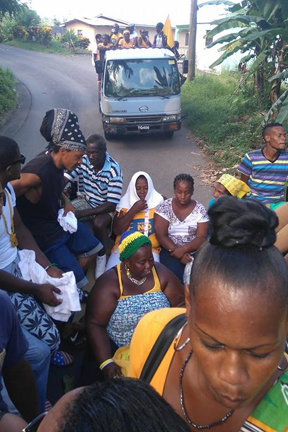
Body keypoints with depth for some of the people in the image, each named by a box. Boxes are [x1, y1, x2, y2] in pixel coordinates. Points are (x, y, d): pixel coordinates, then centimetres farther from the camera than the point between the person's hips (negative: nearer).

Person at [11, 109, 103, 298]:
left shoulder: (56, 163, -5)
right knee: (74, 279, -4)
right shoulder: (37, 172, -34)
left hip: (58, 220, 9)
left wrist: (66, 202, 0)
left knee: (92, 247, 21)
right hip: (42, 233, -9)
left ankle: (73, 286, 37)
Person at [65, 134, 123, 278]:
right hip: (86, 201, 5)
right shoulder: (83, 160, -15)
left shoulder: (114, 170, -27)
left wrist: (82, 213, -32)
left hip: (105, 207, -4)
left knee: (98, 224, -35)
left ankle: (101, 257, -9)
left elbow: (112, 205, -28)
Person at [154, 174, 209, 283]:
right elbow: (161, 235, -8)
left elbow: (202, 237, -4)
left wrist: (183, 250, -21)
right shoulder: (164, 207, -1)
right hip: (171, 251, -1)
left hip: (194, 252, 2)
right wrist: (179, 254, -19)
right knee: (175, 274, -28)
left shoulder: (200, 210, 2)